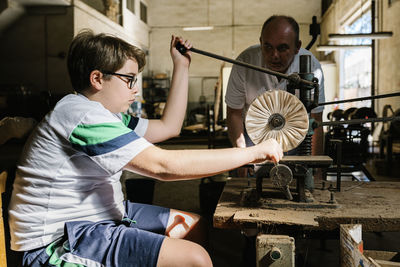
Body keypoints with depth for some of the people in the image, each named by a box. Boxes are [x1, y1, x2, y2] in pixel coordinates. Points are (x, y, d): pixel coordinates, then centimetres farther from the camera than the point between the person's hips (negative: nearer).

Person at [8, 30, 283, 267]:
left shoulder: (107, 115, 10)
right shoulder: (83, 116, -23)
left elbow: (168, 126, 17)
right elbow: (164, 165, -30)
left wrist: (182, 66, 16)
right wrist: (253, 153, -24)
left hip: (101, 216, 11)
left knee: (195, 226, 13)